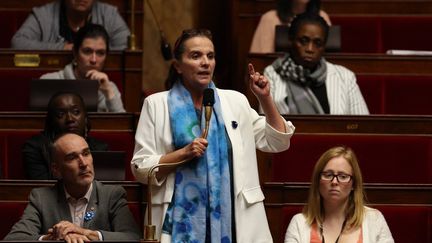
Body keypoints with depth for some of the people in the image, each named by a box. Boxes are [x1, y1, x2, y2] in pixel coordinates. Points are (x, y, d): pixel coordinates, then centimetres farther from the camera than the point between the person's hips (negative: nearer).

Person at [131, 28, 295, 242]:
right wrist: (184, 153, -13)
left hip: (232, 218, 2)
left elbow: (277, 143, 14)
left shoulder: (235, 101, 12)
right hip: (182, 219, -2)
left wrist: (265, 99, 4)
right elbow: (140, 168, 0)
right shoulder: (156, 105, 4)